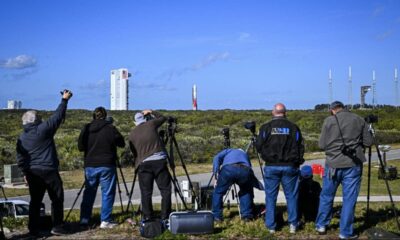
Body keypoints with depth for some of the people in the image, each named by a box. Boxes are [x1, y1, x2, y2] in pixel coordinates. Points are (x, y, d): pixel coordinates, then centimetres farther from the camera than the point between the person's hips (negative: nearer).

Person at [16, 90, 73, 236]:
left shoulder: (21, 138, 9)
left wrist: (26, 172, 18)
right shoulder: (43, 129, -8)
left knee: (35, 201, 12)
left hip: (31, 173, 6)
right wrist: (65, 100, 6)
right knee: (57, 199, 4)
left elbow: (20, 160, 9)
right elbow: (57, 116, -3)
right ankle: (57, 227, 4)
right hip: (48, 170, -6)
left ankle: (33, 229, 12)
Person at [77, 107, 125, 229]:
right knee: (107, 193, 3)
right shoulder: (110, 128, -9)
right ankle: (105, 221, 2)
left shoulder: (86, 128, 2)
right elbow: (122, 143, -1)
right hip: (106, 166, -4)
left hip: (90, 166, 4)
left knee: (89, 192, 14)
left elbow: (80, 147, 8)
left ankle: (84, 219, 14)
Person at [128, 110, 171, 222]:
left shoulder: (132, 134, 11)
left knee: (146, 192, 7)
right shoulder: (151, 124, 5)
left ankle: (147, 217, 6)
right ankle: (165, 217, 2)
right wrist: (151, 112, 29)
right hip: (159, 161, -2)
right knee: (165, 190, 4)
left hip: (143, 164, 2)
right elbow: (163, 118, 23)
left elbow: (134, 152, 16)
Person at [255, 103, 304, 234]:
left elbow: (258, 146, -2)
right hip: (289, 167, 1)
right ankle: (293, 224, 11)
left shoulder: (266, 127, -4)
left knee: (270, 197, 8)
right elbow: (300, 147, 2)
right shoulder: (293, 127, -1)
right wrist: (297, 161, 16)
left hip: (271, 167, 0)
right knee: (291, 196, 10)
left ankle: (271, 226, 11)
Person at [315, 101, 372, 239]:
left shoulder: (329, 121, -2)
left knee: (326, 196, 15)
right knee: (349, 199, 5)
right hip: (353, 165, 0)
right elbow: (368, 142, 4)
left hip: (333, 164, 0)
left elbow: (321, 145, -2)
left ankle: (321, 225, 26)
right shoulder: (359, 120, 3)